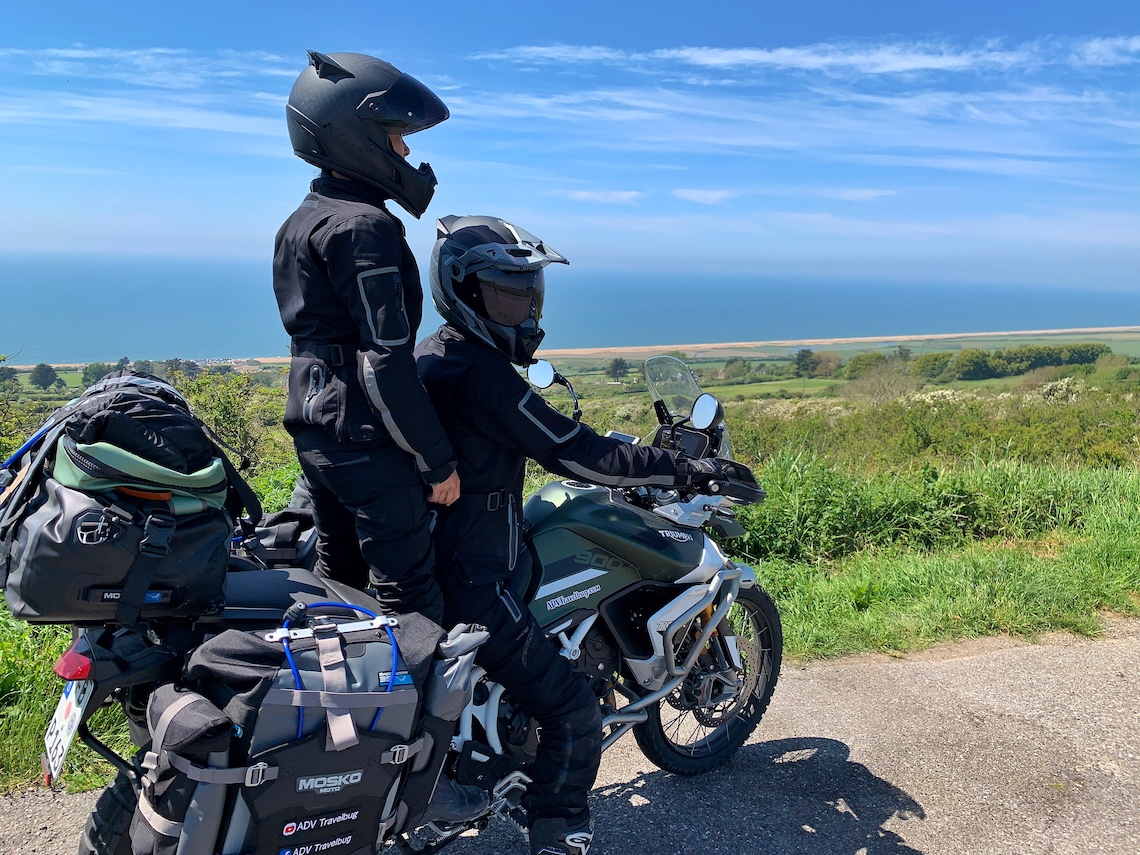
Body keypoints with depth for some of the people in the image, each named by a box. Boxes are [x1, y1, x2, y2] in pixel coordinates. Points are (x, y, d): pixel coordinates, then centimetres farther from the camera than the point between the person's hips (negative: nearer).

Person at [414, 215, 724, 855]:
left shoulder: (432, 355, 8)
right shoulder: (480, 373, -23)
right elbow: (573, 453, -24)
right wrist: (687, 469, -17)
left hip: (423, 557, 11)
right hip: (472, 583, -11)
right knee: (575, 715, -4)